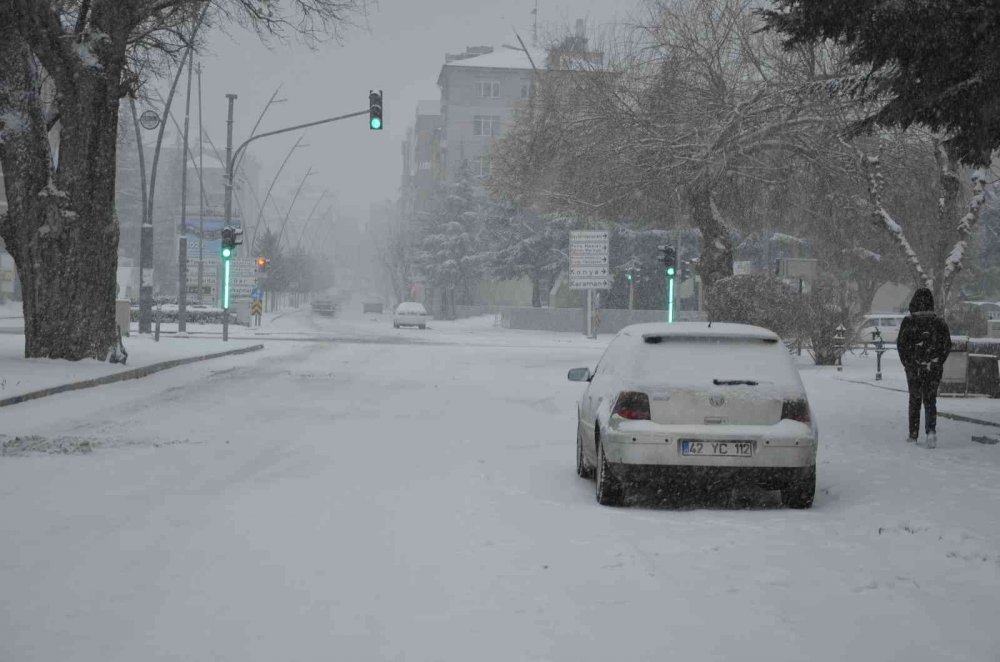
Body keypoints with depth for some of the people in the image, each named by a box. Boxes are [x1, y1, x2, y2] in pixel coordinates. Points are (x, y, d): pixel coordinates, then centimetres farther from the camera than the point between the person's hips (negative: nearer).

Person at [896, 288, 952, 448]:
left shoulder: (908, 321, -7)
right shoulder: (939, 322, -1)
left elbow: (901, 343, -9)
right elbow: (947, 345, 0)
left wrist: (906, 362, 4)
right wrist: (939, 362, 11)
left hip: (914, 368, -1)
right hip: (934, 368, 1)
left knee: (914, 400, 15)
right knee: (930, 401, 6)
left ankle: (913, 434, 20)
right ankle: (931, 430, -16)